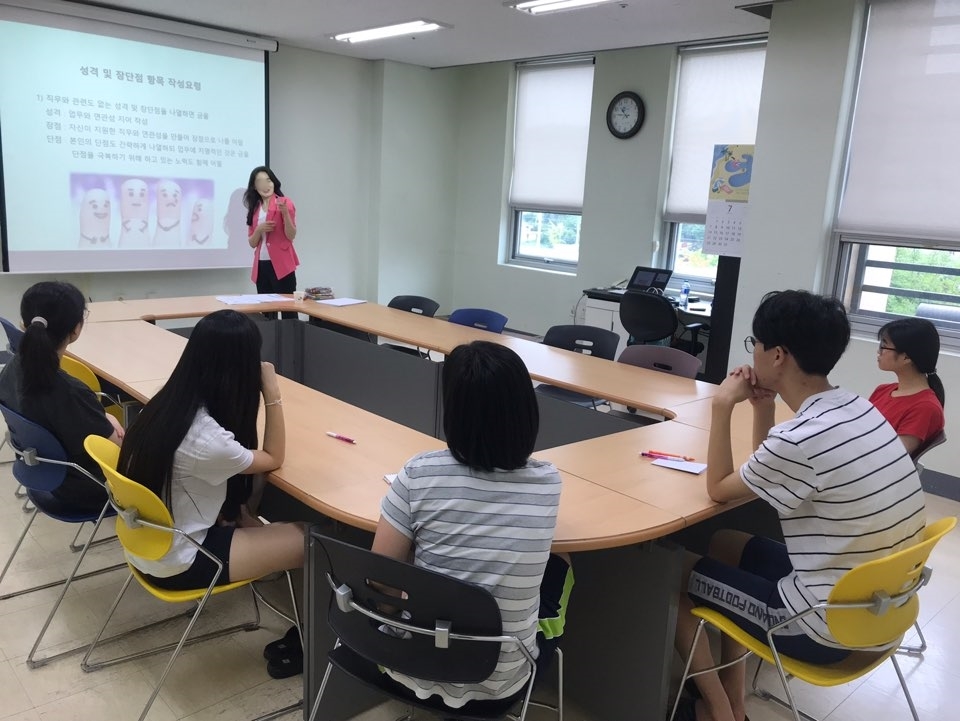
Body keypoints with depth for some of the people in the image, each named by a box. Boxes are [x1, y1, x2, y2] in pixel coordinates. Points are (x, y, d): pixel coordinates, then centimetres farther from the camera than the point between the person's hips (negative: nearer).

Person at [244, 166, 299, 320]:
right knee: (265, 311, 6)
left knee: (288, 308, -7)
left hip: (281, 265, -5)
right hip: (261, 266, 5)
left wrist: (285, 213, -23)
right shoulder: (254, 209, 13)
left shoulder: (285, 203, -2)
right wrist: (259, 229, -7)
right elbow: (252, 243, 12)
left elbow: (291, 236, -9)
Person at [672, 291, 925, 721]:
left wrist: (722, 406, -7)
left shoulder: (804, 438, -27)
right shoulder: (857, 410, 0)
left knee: (673, 572, 6)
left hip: (827, 628, -8)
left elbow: (719, 489, -9)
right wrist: (763, 406, 3)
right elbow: (768, 476, 14)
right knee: (725, 543, 23)